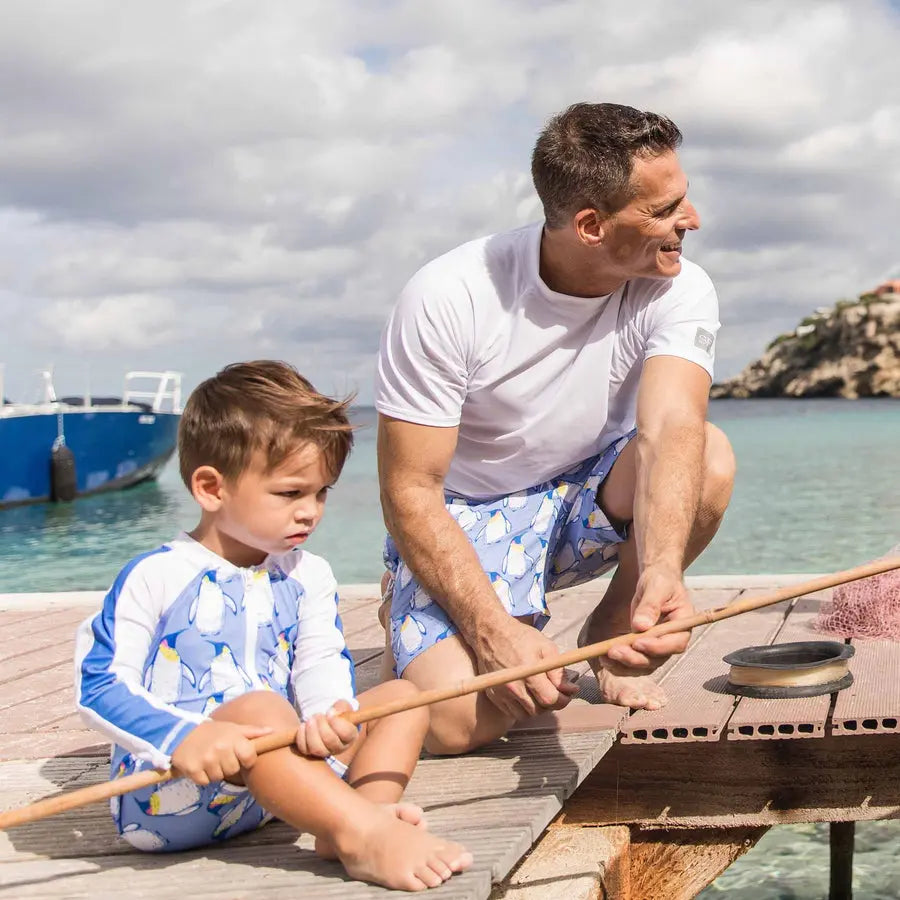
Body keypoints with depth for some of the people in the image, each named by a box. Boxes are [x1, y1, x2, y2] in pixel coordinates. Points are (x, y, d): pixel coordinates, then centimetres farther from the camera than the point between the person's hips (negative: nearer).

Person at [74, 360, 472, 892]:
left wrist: (332, 714, -30)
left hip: (278, 768, 6)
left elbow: (323, 663, -4)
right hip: (161, 797, -6)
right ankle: (366, 837, -46)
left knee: (402, 697, -3)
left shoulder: (307, 576, 10)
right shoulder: (154, 578, -7)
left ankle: (368, 808, -32)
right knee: (259, 708, -35)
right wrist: (184, 737, -31)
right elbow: (98, 683, -13)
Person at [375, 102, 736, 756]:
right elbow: (410, 492, -21)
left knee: (709, 458, -29)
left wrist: (662, 569, -53)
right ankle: (415, 615, 10)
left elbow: (672, 429, -32)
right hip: (466, 513, -3)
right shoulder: (446, 298, -24)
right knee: (458, 721, -27)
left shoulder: (679, 291, -16)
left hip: (590, 496, 3)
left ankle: (611, 630, -3)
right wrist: (493, 631, -33)